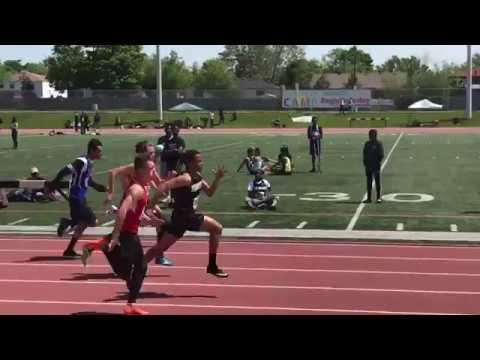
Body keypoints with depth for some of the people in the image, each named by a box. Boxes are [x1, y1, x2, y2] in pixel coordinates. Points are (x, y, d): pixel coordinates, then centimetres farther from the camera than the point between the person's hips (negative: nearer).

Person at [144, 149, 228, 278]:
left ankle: (212, 266, 18)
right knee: (160, 247, -8)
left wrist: (217, 178, 4)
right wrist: (152, 203, -41)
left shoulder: (198, 177, 5)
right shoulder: (185, 179, -23)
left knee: (217, 228, 13)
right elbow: (164, 186, -35)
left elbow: (210, 193, 18)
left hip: (191, 216, 9)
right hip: (180, 218, -9)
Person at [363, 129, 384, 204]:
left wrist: (378, 163, -12)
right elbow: (365, 154, 14)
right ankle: (369, 198, 12)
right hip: (368, 166, 5)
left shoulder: (379, 144, -4)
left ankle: (379, 197, 4)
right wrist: (365, 162, 3)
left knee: (377, 182, 0)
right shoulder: (367, 144, 10)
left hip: (376, 166, -5)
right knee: (369, 182, 7)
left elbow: (381, 155, -6)